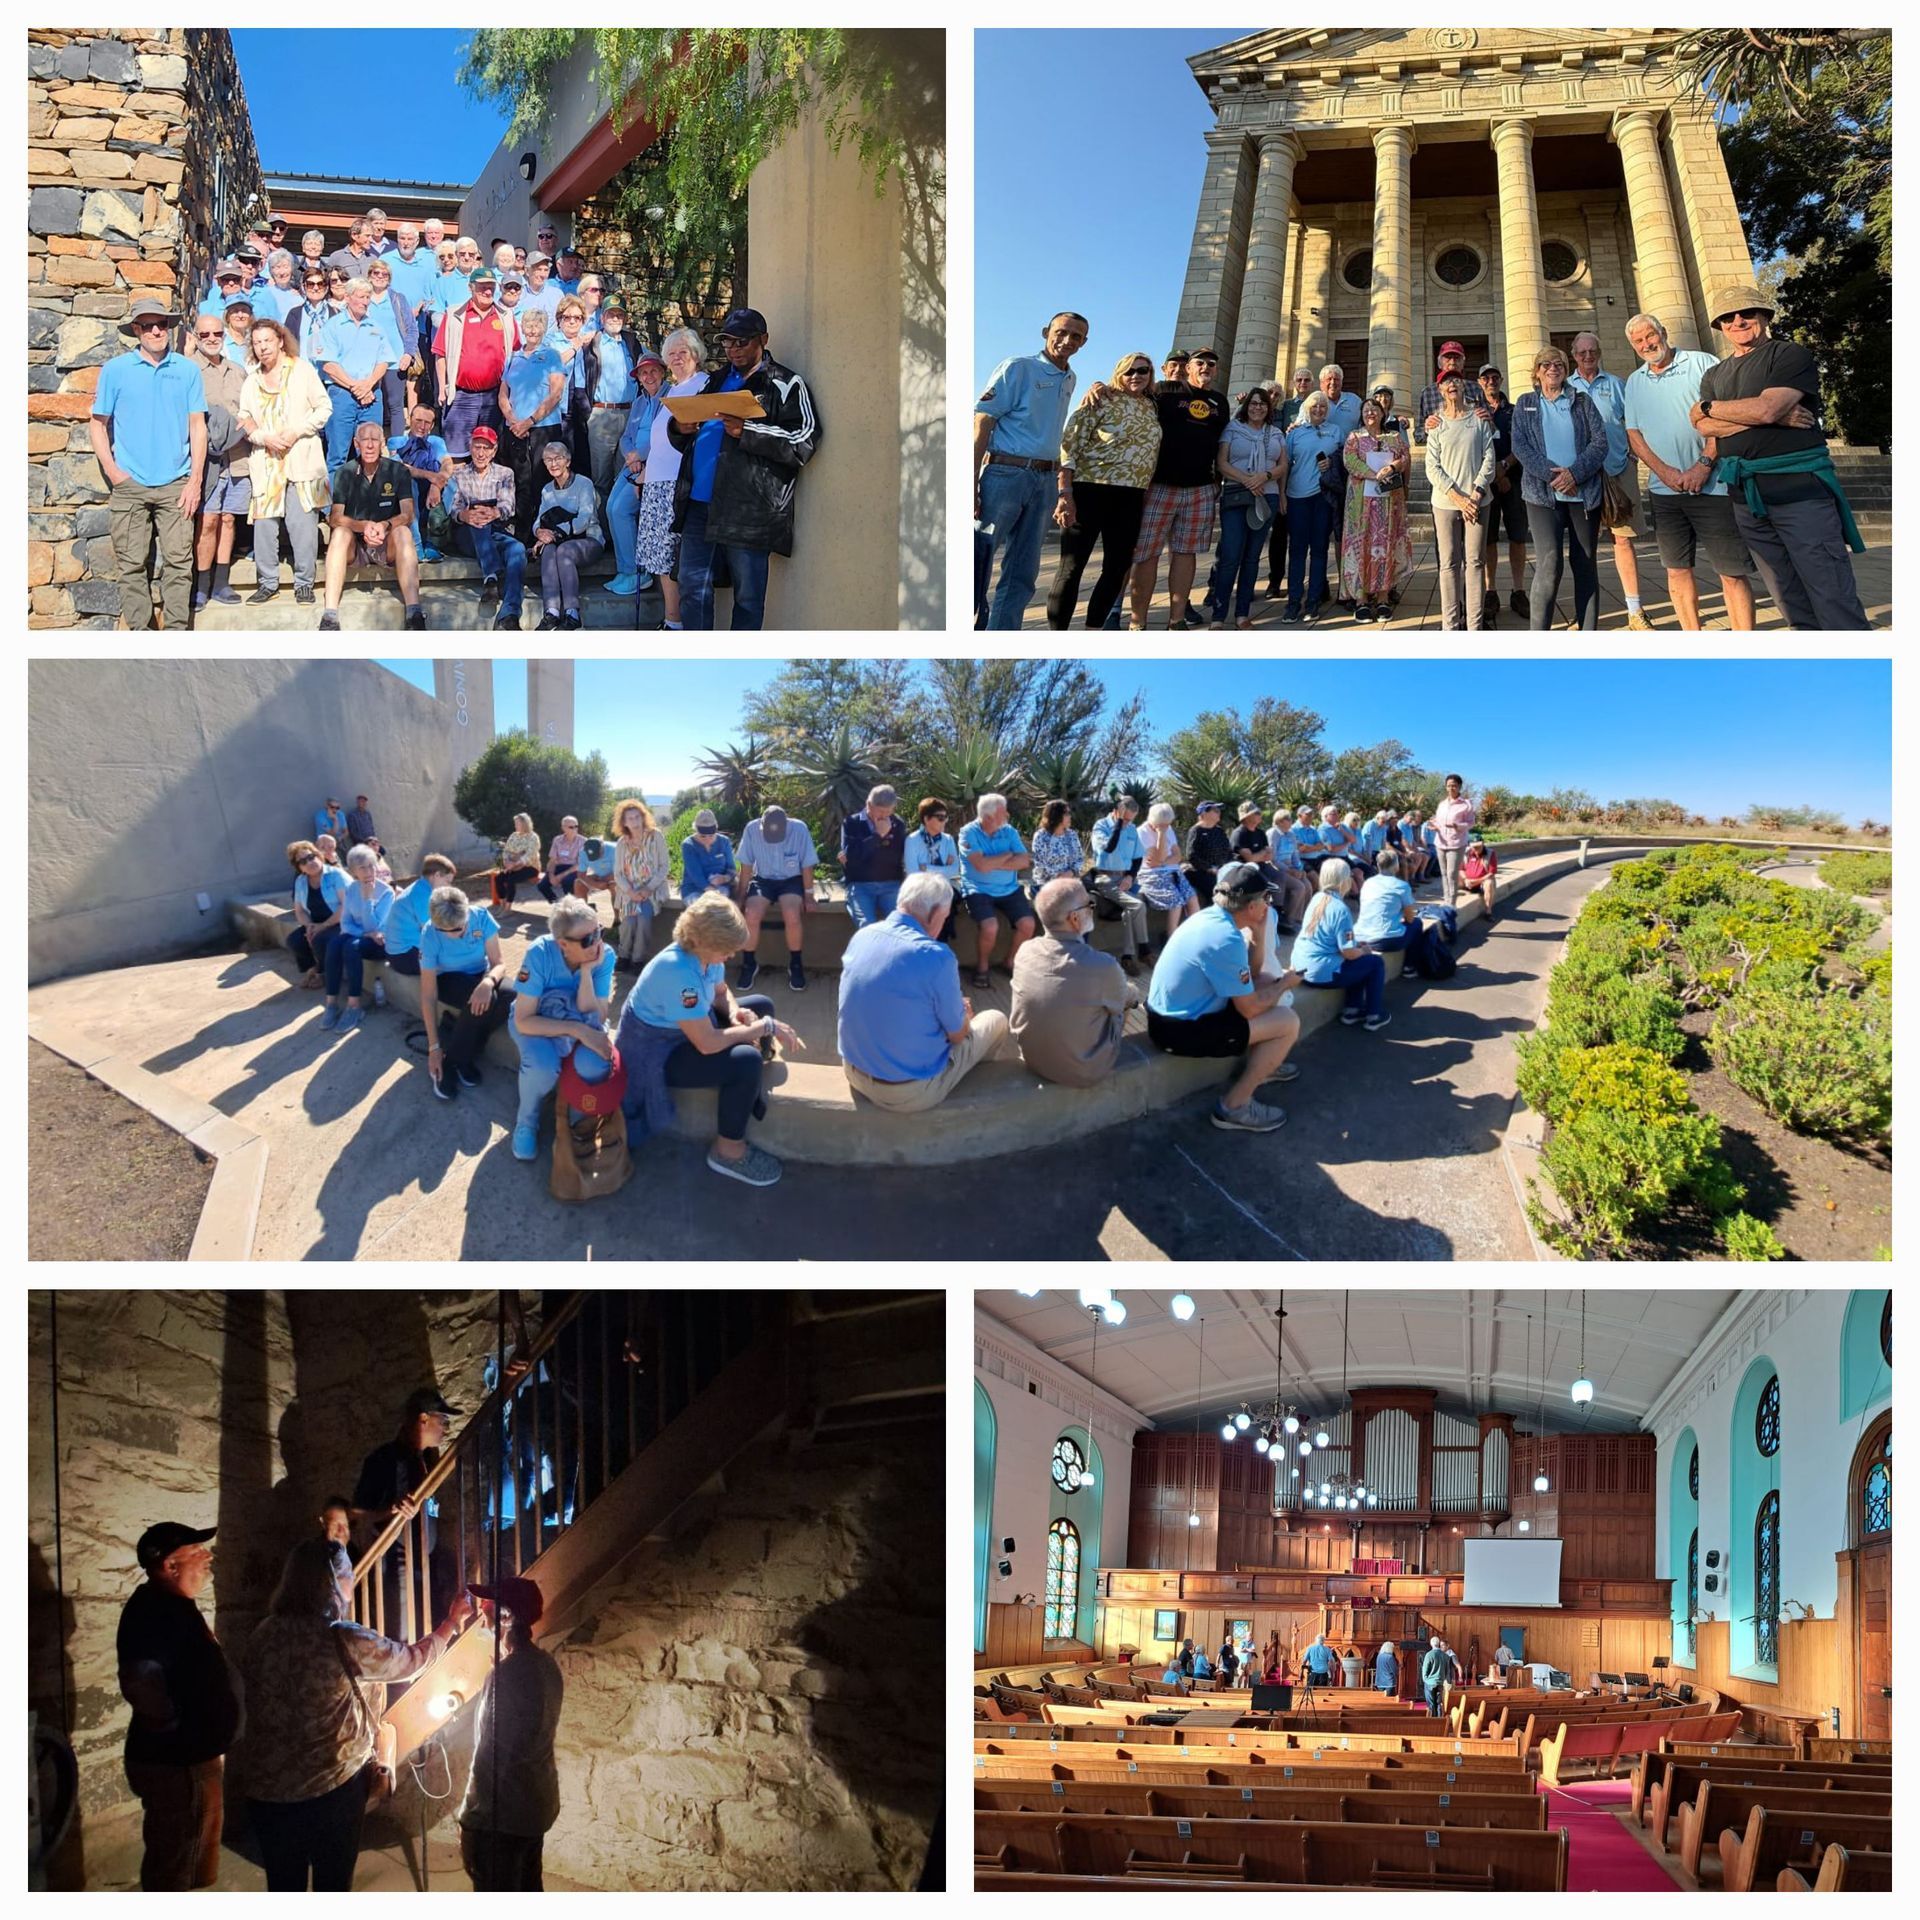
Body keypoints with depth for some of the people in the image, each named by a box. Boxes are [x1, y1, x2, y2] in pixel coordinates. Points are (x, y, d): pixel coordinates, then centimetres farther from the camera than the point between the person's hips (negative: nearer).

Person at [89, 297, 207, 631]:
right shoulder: (115, 370, 4)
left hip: (175, 485, 0)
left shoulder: (187, 370, 6)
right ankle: (139, 631, 9)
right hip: (129, 485, 0)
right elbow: (97, 424, 7)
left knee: (179, 562, -3)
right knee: (131, 564, 1)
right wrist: (112, 471, -4)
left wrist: (195, 480, -2)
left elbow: (197, 426, 5)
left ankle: (177, 631, 3)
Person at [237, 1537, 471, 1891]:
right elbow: (413, 1659, -1)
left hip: (268, 1788, 4)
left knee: (283, 1892, 15)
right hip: (334, 1786, -4)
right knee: (332, 1890, 11)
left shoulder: (262, 1636, -3)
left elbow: (249, 1702, 7)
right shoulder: (344, 1642, -16)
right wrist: (451, 1622, 15)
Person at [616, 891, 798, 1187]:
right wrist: (766, 1027, -26)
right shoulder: (678, 971, -35)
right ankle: (728, 1151, -8)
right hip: (656, 1052, -10)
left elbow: (721, 993, 13)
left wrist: (734, 1011, -12)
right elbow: (707, 1043, -35)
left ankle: (751, 1102, 17)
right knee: (746, 1061, -27)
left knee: (760, 1005, 10)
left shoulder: (704, 952, -9)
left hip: (686, 1027, 10)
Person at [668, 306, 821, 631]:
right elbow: (688, 442, 28)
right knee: (693, 590, 6)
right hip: (699, 504, 6)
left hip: (748, 510, -6)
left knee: (748, 597, 0)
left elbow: (804, 441, -10)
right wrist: (679, 428, 4)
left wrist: (747, 432, -18)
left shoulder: (785, 385, 3)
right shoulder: (716, 382, 22)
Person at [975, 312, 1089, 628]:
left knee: (1023, 574, 6)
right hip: (1005, 474, -7)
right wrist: (972, 485, -16)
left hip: (1045, 482, 7)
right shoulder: (1018, 367, -4)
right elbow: (982, 423, -9)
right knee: (980, 561, -9)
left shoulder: (1069, 380, 17)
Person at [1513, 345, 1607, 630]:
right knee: (1549, 563, -17)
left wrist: (1575, 473, -13)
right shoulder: (1525, 404, 11)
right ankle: (1538, 639, -15)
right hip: (1544, 494, -2)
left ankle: (1588, 631, 8)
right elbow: (1519, 446, -1)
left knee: (1586, 565, 4)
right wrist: (1552, 474, -13)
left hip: (1583, 493, 2)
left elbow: (1600, 441, 2)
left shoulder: (1582, 402, 12)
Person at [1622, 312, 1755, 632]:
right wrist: (1664, 471, -6)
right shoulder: (1634, 382, 14)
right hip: (1664, 490, 5)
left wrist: (1704, 464, -16)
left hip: (1711, 484, -5)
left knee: (1732, 571, -5)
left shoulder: (1702, 363, -1)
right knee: (1677, 569, 6)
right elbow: (1633, 434, 9)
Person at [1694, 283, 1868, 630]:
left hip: (1799, 488, -6)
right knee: (1793, 604, 10)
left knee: (1834, 600, -9)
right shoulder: (1714, 376, 16)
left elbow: (1766, 408, -17)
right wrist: (1777, 417, -11)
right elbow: (1704, 428, -2)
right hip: (1746, 498, 6)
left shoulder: (1790, 355, -1)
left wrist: (1709, 406, -3)